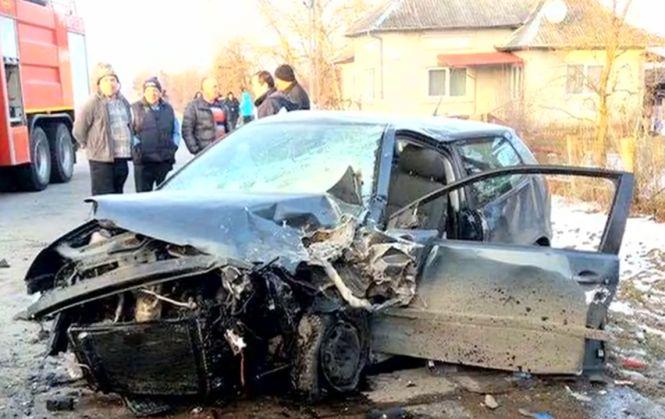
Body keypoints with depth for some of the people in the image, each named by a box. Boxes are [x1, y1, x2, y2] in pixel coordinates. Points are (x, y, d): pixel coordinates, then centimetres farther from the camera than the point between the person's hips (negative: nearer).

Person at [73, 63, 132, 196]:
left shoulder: (123, 102, 12)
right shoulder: (93, 103, -9)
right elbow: (78, 130, -5)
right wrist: (91, 146, 3)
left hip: (122, 159, 7)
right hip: (102, 160, -7)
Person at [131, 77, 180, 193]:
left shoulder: (168, 109, 13)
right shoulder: (135, 109, 2)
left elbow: (176, 131, 19)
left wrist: (174, 146, 5)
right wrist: (136, 147, -10)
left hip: (165, 161, 3)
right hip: (144, 161, -3)